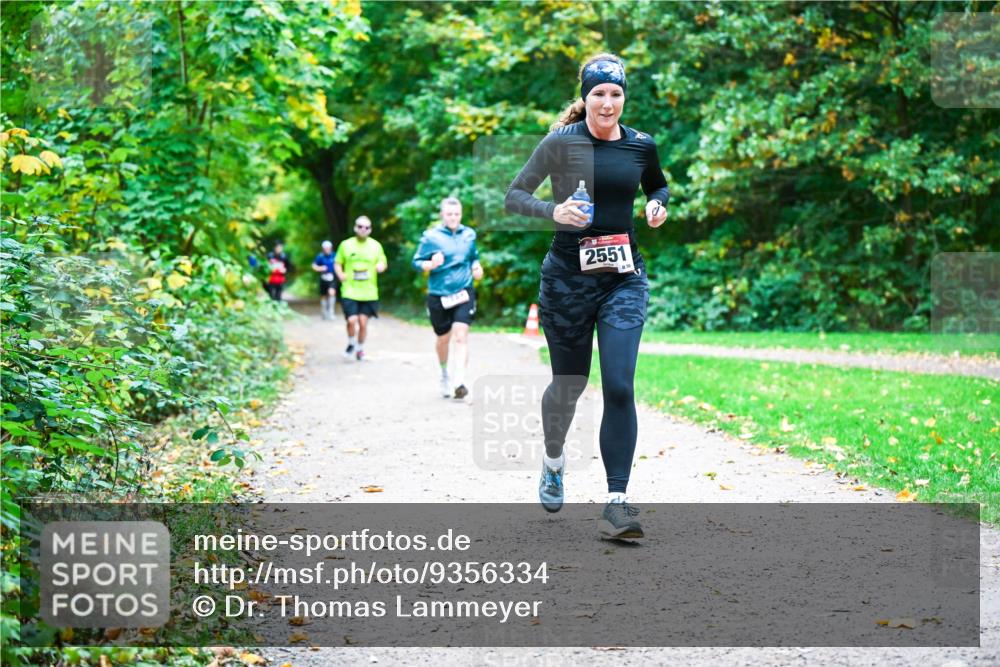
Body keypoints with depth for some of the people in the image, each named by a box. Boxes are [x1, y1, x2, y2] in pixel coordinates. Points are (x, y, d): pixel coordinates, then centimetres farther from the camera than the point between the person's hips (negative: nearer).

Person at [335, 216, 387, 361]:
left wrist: (381, 266, -8)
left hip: (368, 293, 2)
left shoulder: (376, 246, 7)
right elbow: (337, 263, 10)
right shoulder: (346, 244, 3)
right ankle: (351, 344, 15)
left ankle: (360, 349, 25)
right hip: (350, 291, -1)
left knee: (363, 322, 2)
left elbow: (383, 262, 16)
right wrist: (340, 274, -10)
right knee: (352, 320, -14)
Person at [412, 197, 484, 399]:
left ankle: (459, 382, -21)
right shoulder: (431, 236, -4)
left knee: (461, 336, -15)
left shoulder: (469, 234, 7)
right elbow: (417, 262, -3)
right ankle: (444, 373, 42)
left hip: (463, 293, 1)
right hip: (438, 296, -1)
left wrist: (476, 267, 3)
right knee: (443, 338, 14)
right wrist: (431, 264, -22)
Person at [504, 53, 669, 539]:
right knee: (568, 385, 10)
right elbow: (513, 196, -2)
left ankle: (616, 503, -10)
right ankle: (553, 459, 42)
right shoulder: (561, 143, -6)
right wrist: (553, 211, -20)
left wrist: (658, 204, 2)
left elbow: (657, 185, 25)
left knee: (619, 388, -11)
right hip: (567, 276, -2)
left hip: (624, 279, 2)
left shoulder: (641, 146, 4)